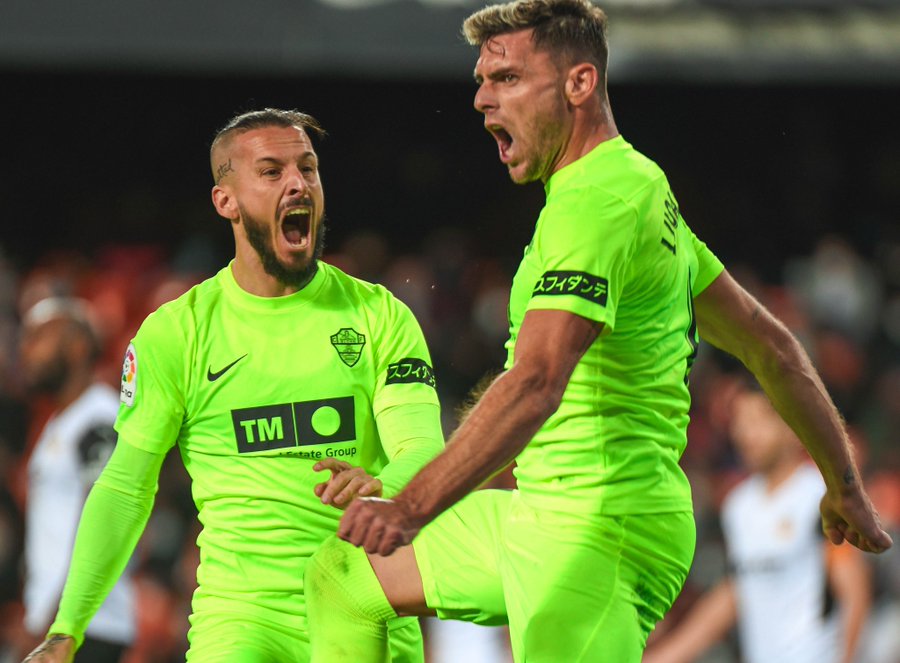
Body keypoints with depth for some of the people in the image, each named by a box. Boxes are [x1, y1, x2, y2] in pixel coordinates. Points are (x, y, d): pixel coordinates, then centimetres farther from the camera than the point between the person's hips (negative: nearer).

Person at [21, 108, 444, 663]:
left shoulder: (379, 315, 5)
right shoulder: (174, 332, 4)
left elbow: (426, 450, -6)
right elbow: (125, 487, 4)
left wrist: (380, 488, -31)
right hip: (242, 611, -1)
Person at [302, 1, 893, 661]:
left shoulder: (594, 204, -17)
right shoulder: (641, 188, 17)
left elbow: (535, 386, -31)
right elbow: (771, 345, 23)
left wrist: (410, 510, -39)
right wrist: (845, 485, 31)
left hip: (600, 532, -11)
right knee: (340, 577, 17)